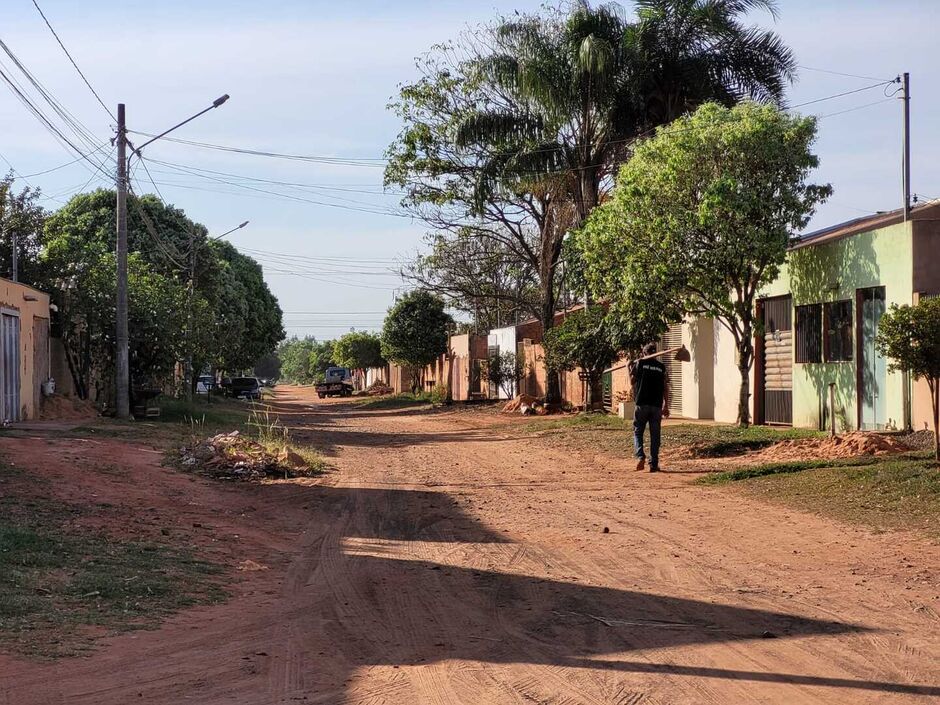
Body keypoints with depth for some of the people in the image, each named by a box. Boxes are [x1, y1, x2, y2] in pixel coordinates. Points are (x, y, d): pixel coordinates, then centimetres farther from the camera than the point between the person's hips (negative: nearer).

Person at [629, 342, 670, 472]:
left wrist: (630, 368, 24)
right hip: (657, 405, 2)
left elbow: (632, 381, 9)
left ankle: (640, 456, -14)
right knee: (655, 435, 6)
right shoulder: (661, 367, 7)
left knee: (638, 432, 8)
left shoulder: (639, 363, 0)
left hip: (642, 404, -2)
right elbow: (665, 388, 6)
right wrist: (666, 406, 12)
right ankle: (654, 464, 5)